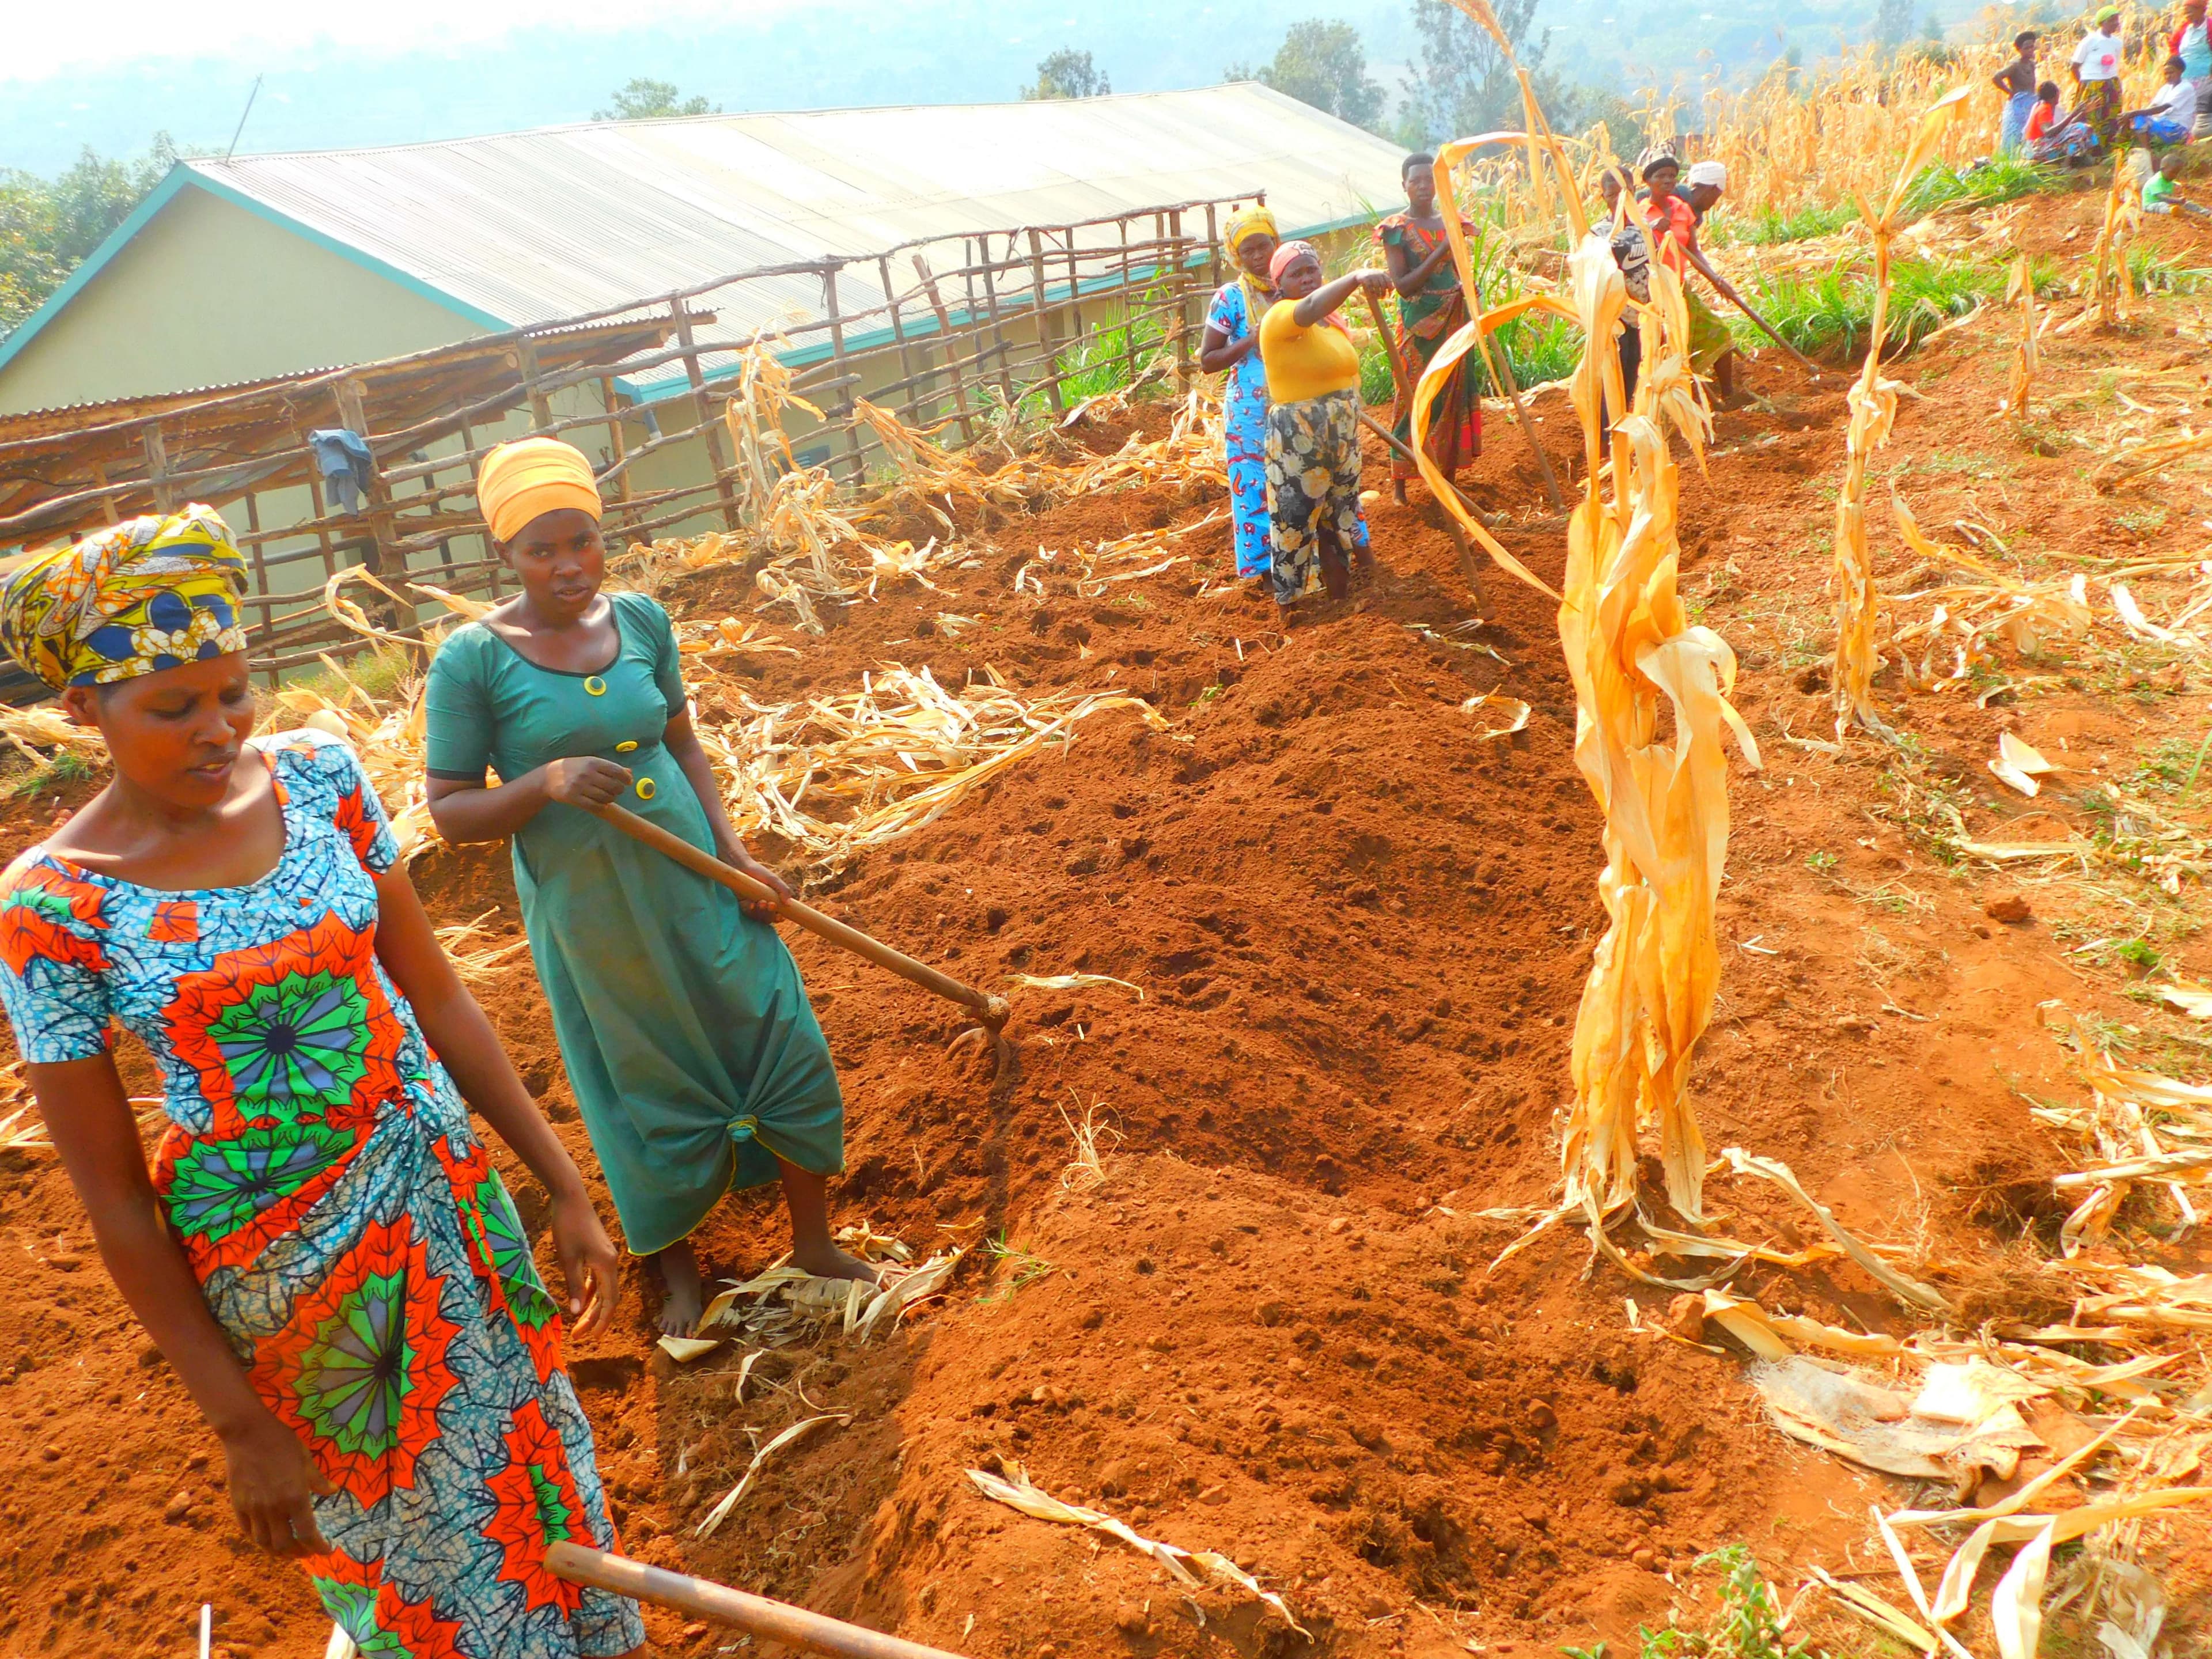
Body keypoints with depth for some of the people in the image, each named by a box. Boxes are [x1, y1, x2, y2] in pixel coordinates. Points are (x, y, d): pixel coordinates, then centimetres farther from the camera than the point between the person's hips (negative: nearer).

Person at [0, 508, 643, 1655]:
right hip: (275, 1261, -3)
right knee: (403, 1528, 17)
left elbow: (436, 998, -1)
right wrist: (239, 1425, -7)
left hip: (443, 1185, 3)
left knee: (529, 1466, 20)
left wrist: (563, 1188, 2)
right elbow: (114, 1200, -11)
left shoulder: (316, 775, -8)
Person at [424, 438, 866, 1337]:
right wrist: (546, 782, -26)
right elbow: (449, 811, -9)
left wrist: (736, 852, -1)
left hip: (693, 880, 4)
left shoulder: (640, 619, -1)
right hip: (589, 912, -3)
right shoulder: (473, 658, -12)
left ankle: (814, 1242, 30)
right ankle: (677, 1265, 37)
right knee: (651, 1095, 11)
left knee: (785, 1050, 9)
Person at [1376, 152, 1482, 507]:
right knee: (1414, 400, -3)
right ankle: (1398, 484, 5)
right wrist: (1441, 251, -21)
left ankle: (1450, 477, 16)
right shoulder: (1397, 229, -6)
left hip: (1454, 321, 5)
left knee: (1455, 397, 7)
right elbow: (1403, 285, -15)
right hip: (1419, 325, -5)